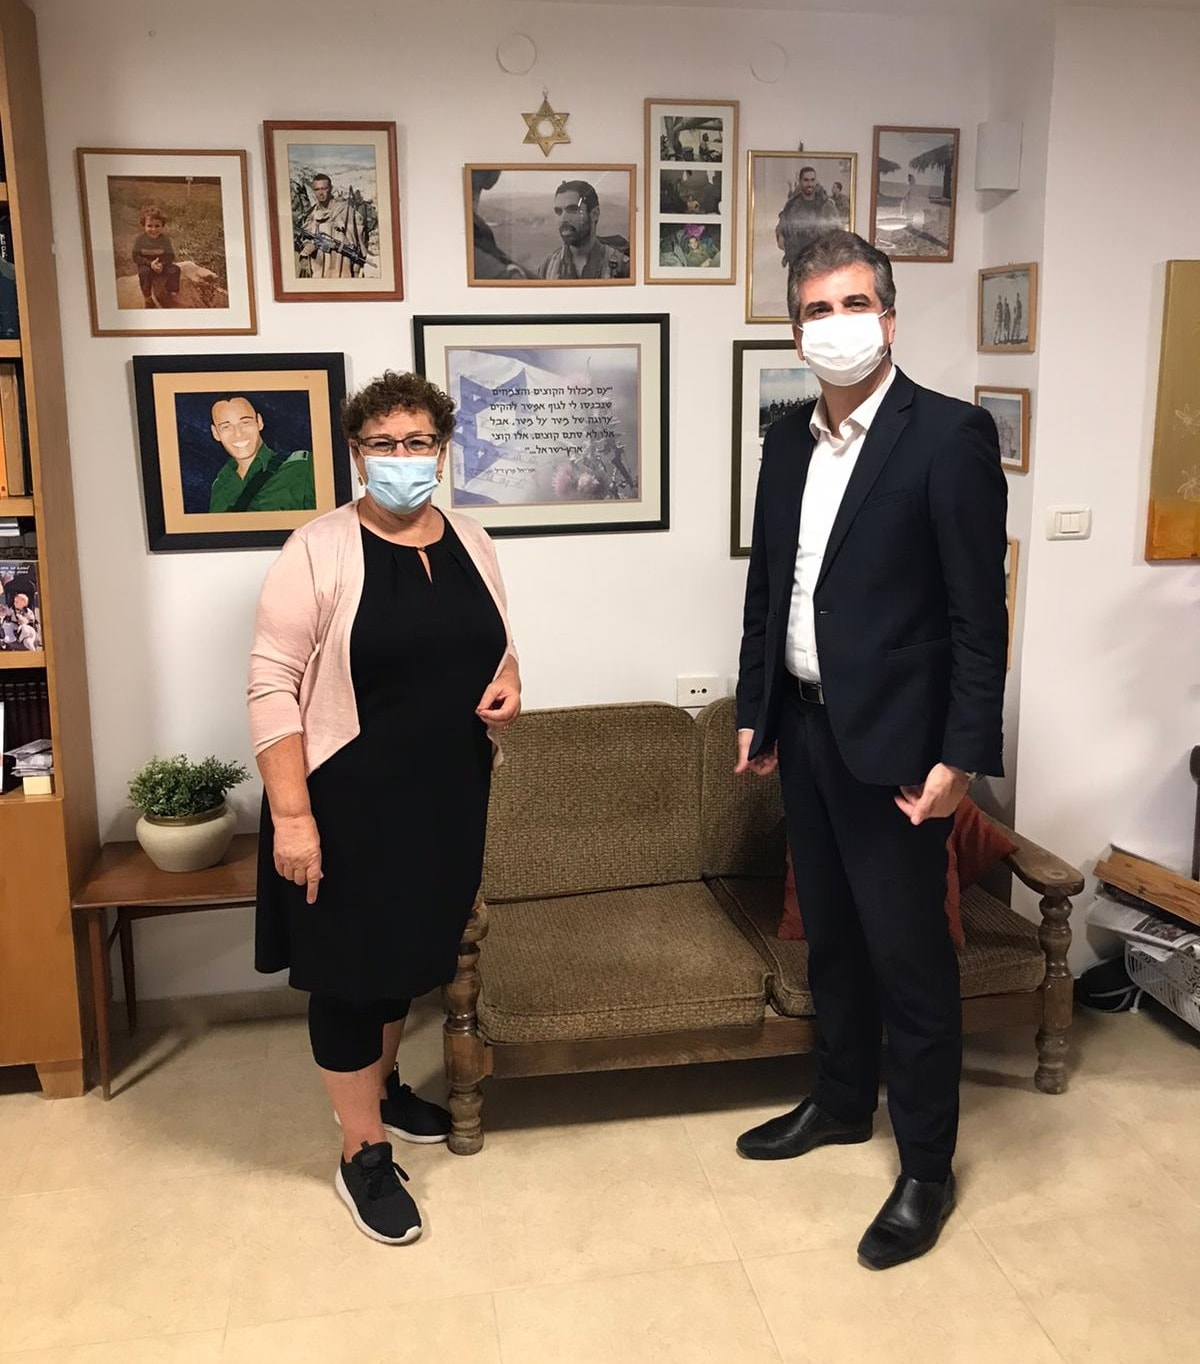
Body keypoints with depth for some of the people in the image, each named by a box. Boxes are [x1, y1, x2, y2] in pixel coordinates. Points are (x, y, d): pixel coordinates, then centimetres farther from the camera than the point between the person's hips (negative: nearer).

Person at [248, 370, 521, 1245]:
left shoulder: (472, 543, 5)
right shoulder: (320, 551, -13)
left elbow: (496, 647, 18)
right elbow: (272, 687, -15)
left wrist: (508, 688, -6)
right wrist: (291, 814, -20)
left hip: (449, 794, 6)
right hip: (350, 800, -6)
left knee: (411, 950, 21)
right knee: (351, 966, 6)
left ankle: (382, 1085, 45)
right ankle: (363, 1155, 23)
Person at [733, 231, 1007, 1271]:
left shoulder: (950, 435, -11)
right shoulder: (788, 441, 8)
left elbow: (981, 613, -14)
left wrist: (960, 756, -16)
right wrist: (756, 711, 14)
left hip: (892, 740, -6)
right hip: (806, 729, 7)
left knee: (910, 956, 4)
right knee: (831, 936, 19)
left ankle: (926, 1168, 20)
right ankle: (842, 1102, 39)